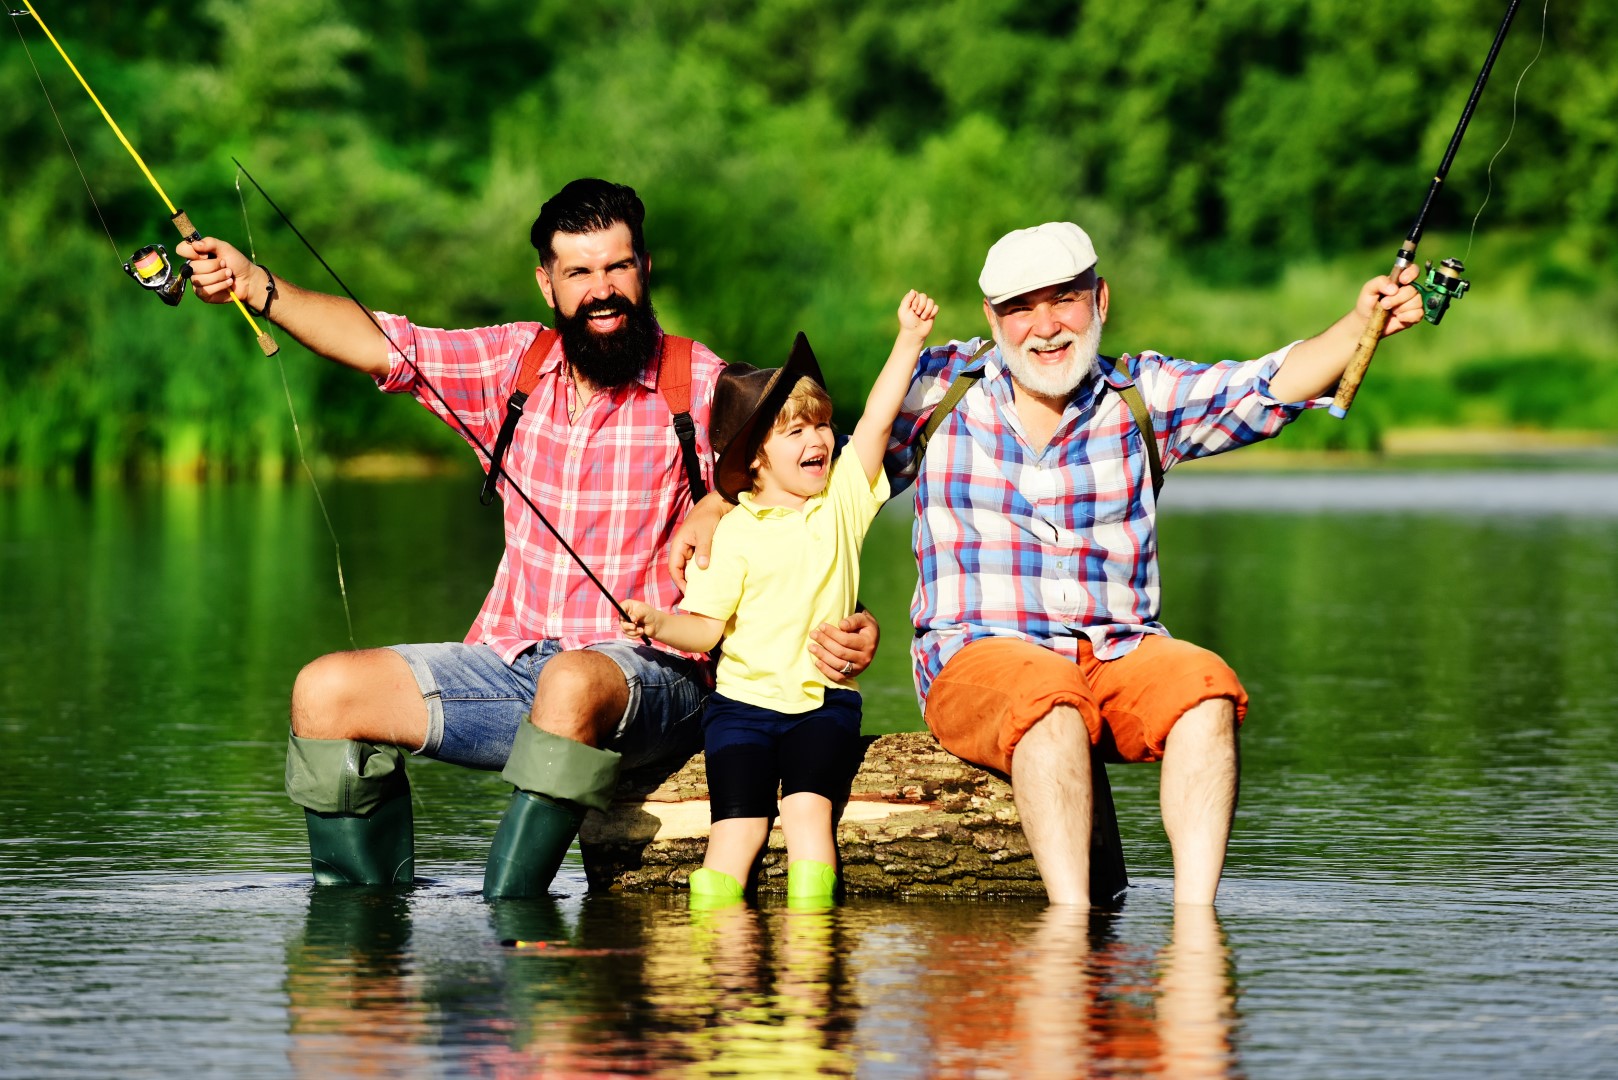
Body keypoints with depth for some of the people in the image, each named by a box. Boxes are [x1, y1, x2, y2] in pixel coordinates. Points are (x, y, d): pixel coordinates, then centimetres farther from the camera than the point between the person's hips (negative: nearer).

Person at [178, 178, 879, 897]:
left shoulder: (703, 386, -1)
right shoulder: (517, 364, 10)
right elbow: (380, 344, 2)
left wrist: (839, 628, -24)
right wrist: (258, 289, -13)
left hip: (650, 676, -5)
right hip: (511, 660, 5)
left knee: (573, 683, -40)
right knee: (327, 692, -11)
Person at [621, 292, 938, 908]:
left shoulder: (842, 498, 6)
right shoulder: (734, 533, -3)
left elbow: (878, 419, 0)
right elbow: (708, 625, -4)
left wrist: (909, 339, -4)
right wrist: (657, 624, -23)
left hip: (824, 699, 1)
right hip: (744, 699, -1)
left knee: (808, 807, -19)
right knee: (738, 822, -12)